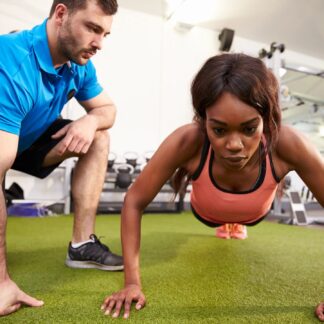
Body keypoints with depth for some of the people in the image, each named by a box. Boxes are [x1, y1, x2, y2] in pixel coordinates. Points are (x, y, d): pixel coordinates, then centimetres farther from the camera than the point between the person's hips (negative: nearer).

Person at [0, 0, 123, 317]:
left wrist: (90, 121, -26)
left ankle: (82, 244, -9)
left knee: (98, 137, -8)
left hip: (27, 141, 6)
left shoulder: (79, 65, -13)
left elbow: (107, 108, 1)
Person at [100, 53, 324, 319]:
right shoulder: (187, 142, -44)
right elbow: (134, 202, -31)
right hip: (205, 214, -1)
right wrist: (132, 282, -32)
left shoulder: (288, 144, -43)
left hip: (256, 214, 2)